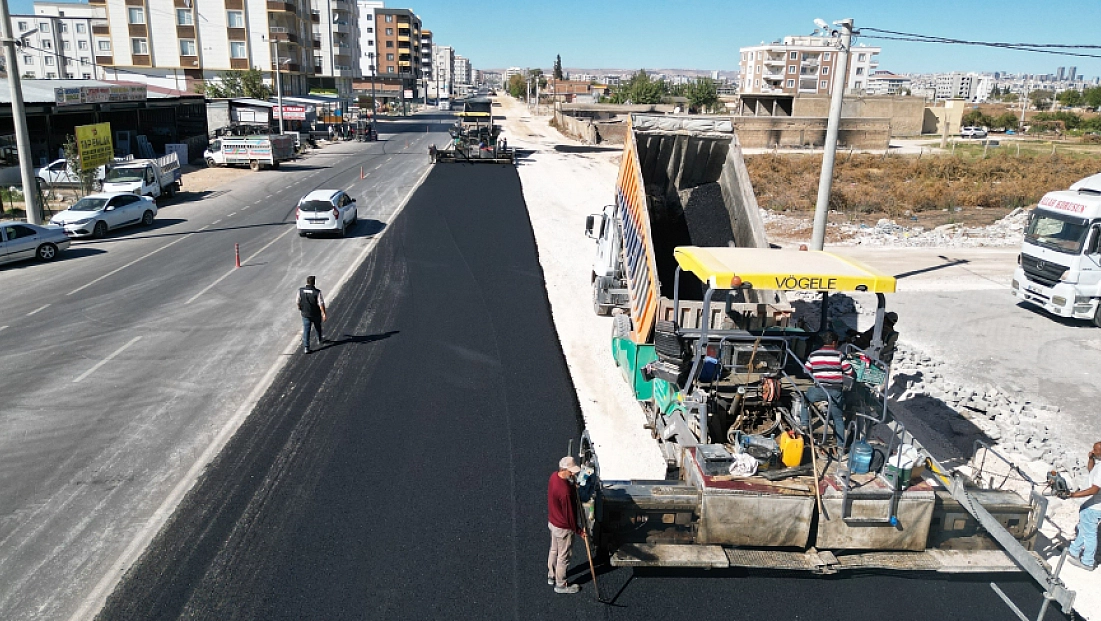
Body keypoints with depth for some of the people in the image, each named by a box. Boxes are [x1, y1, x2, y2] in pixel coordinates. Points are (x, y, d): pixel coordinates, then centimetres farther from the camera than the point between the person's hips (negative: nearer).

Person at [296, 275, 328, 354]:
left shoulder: (301, 291, -12)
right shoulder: (317, 292, -22)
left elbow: (297, 301, 0)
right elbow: (321, 304, -19)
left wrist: (299, 307, 21)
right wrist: (324, 314, -10)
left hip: (305, 314, 2)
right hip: (316, 314, -1)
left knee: (306, 330, 7)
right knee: (318, 327, 23)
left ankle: (306, 347, 2)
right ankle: (320, 340, 45)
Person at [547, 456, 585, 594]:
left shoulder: (554, 476, -11)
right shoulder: (565, 491, -37)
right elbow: (569, 513, -24)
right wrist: (578, 530, -12)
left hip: (553, 521, 9)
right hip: (563, 527, -9)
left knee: (554, 550, 27)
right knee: (563, 556, 12)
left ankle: (551, 576, 46)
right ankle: (561, 585, 30)